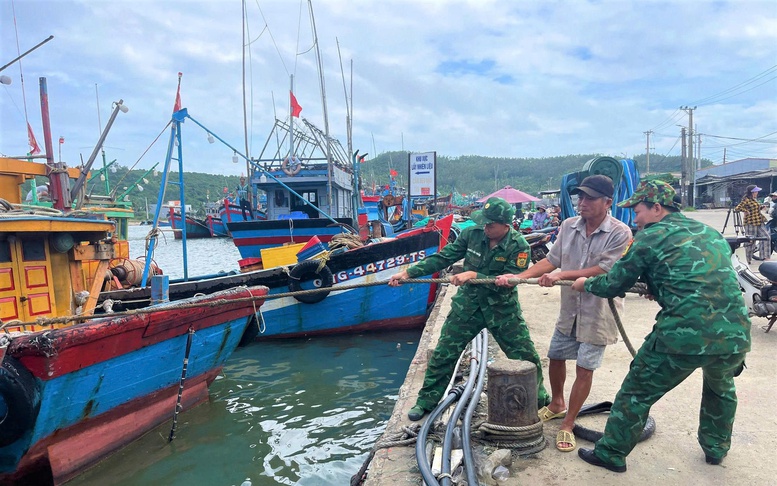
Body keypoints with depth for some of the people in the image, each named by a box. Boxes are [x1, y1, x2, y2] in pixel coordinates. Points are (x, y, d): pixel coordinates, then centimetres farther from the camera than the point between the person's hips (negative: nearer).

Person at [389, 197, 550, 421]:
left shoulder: (519, 246, -17)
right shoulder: (472, 234, -10)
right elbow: (442, 258, -8)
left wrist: (473, 275, -29)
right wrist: (408, 272, -14)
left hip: (503, 308, -1)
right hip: (468, 304, 2)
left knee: (527, 359, 7)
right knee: (443, 354, 3)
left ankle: (540, 400, 34)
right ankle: (426, 402, 20)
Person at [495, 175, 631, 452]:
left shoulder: (619, 233, -16)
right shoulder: (568, 226, -2)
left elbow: (604, 270, -22)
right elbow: (551, 260, 0)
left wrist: (561, 275, -27)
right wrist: (518, 277, -11)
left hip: (597, 312, -5)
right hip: (569, 308, 5)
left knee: (584, 368, 1)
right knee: (556, 356, 17)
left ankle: (567, 425, 17)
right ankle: (557, 404, 43)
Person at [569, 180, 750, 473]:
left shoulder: (650, 236, 0)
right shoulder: (712, 234, 18)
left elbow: (614, 285, 3)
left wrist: (586, 284, 21)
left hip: (684, 337, -6)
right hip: (736, 335, 7)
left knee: (637, 392, 12)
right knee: (721, 387, 36)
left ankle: (611, 454, 23)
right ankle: (716, 448, 49)